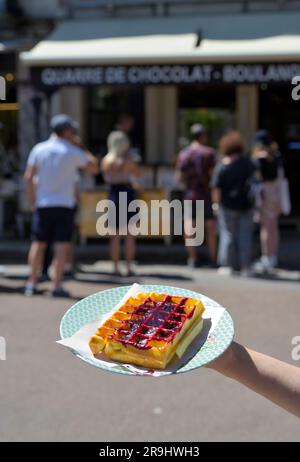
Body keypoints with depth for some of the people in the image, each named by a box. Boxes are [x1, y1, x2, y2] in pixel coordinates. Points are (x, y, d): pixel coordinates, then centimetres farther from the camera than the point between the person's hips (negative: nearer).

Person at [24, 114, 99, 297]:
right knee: (62, 246, -2)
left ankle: (33, 283, 13)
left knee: (38, 244, 11)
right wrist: (81, 148, 9)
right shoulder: (73, 152, -5)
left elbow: (28, 177, 0)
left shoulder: (39, 149, 2)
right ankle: (57, 286, -5)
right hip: (64, 205, -3)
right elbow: (94, 168, 5)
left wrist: (33, 200, 9)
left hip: (43, 204, 3)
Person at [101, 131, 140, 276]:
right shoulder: (128, 161, -11)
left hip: (113, 196, 2)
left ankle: (116, 267, 5)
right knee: (129, 235, 4)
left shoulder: (106, 161, -3)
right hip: (128, 196, -2)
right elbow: (138, 173, 6)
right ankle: (129, 267, 3)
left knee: (115, 235, 8)